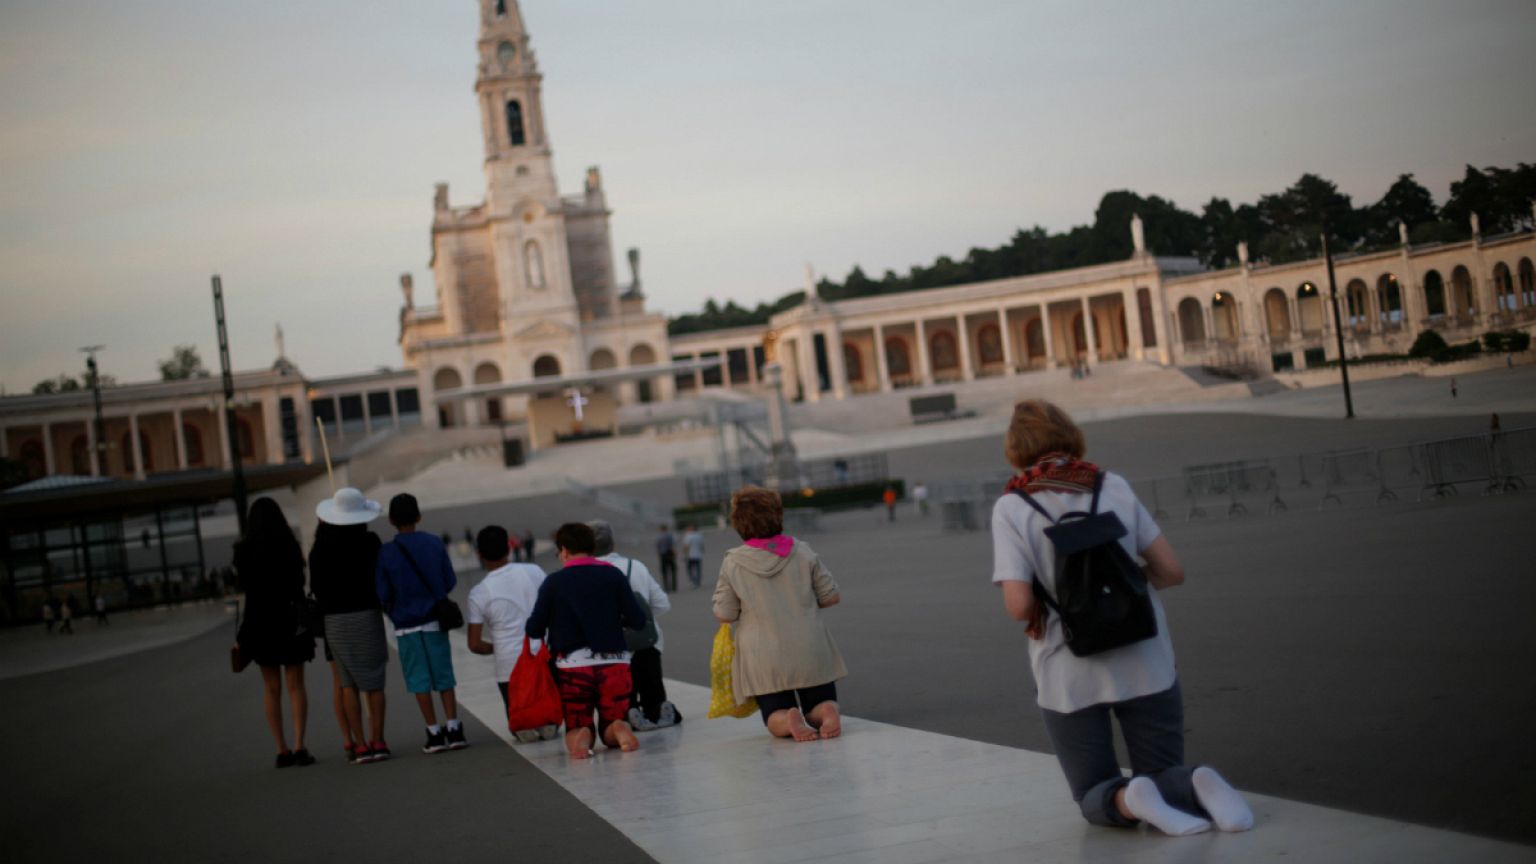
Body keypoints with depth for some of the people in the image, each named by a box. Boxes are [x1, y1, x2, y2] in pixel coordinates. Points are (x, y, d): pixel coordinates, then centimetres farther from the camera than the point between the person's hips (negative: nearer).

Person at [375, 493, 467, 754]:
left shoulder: (385, 553, -8)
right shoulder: (435, 544, -3)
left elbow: (383, 595, -6)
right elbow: (450, 581, 3)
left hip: (406, 625, -2)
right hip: (435, 620, 2)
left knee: (419, 679, 5)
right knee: (443, 675, 8)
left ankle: (434, 734, 4)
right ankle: (453, 729, 4)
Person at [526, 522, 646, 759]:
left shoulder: (554, 582, -3)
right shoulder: (613, 575, 1)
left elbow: (534, 630, -2)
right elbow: (638, 620, -3)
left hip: (573, 667, -1)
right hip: (614, 664, 1)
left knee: (576, 728, 14)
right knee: (611, 732, 15)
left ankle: (580, 738, -22)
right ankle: (620, 729, -21)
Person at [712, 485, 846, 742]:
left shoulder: (732, 564, -6)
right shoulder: (802, 553, -2)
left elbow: (724, 615, -4)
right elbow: (832, 597, 3)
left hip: (765, 662, -1)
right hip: (811, 654, 1)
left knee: (775, 716, 13)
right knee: (820, 705, 18)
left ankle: (789, 720, -22)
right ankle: (828, 712, -17)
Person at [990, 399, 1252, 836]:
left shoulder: (1011, 509, -7)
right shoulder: (1114, 487, 1)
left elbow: (1018, 606, -16)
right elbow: (1171, 571, 2)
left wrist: (1049, 602, 7)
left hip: (1070, 676, -2)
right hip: (1144, 665, 2)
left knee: (1096, 795, 15)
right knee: (1164, 775, 17)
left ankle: (1128, 800, -20)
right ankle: (1196, 787, -18)